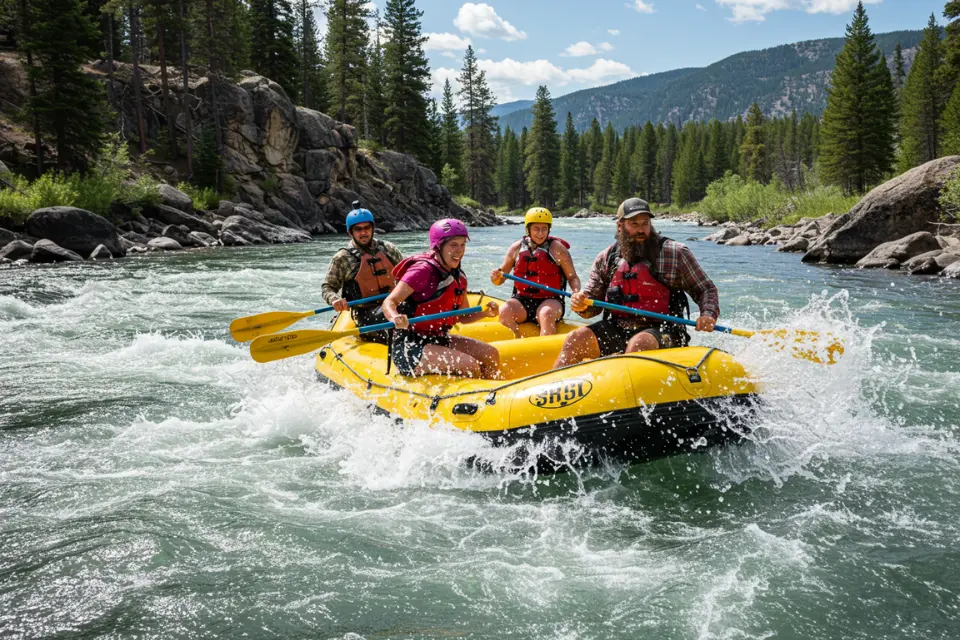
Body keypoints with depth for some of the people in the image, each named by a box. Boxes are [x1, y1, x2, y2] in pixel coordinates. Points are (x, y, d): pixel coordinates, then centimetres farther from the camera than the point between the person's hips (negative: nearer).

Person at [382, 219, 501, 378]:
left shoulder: (459, 277, 8)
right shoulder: (423, 270, -16)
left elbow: (462, 316, 17)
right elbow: (389, 302, -21)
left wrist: (485, 313, -2)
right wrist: (395, 318, -44)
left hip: (437, 340, 8)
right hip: (409, 346, -8)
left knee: (490, 354, -2)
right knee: (470, 367, -22)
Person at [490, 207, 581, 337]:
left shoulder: (557, 249, -1)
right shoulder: (517, 248, 7)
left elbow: (573, 277, 1)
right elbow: (500, 279, 12)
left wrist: (576, 293, -20)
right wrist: (496, 277, -12)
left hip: (550, 300, -3)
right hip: (522, 300, 3)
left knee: (546, 314, -35)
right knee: (505, 311, -26)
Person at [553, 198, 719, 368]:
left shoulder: (675, 253, -1)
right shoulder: (606, 258, 9)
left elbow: (706, 290, 4)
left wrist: (709, 314, -17)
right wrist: (581, 305, -10)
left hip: (661, 332, -4)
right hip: (616, 329, 4)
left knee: (639, 343, -36)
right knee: (575, 339, -17)